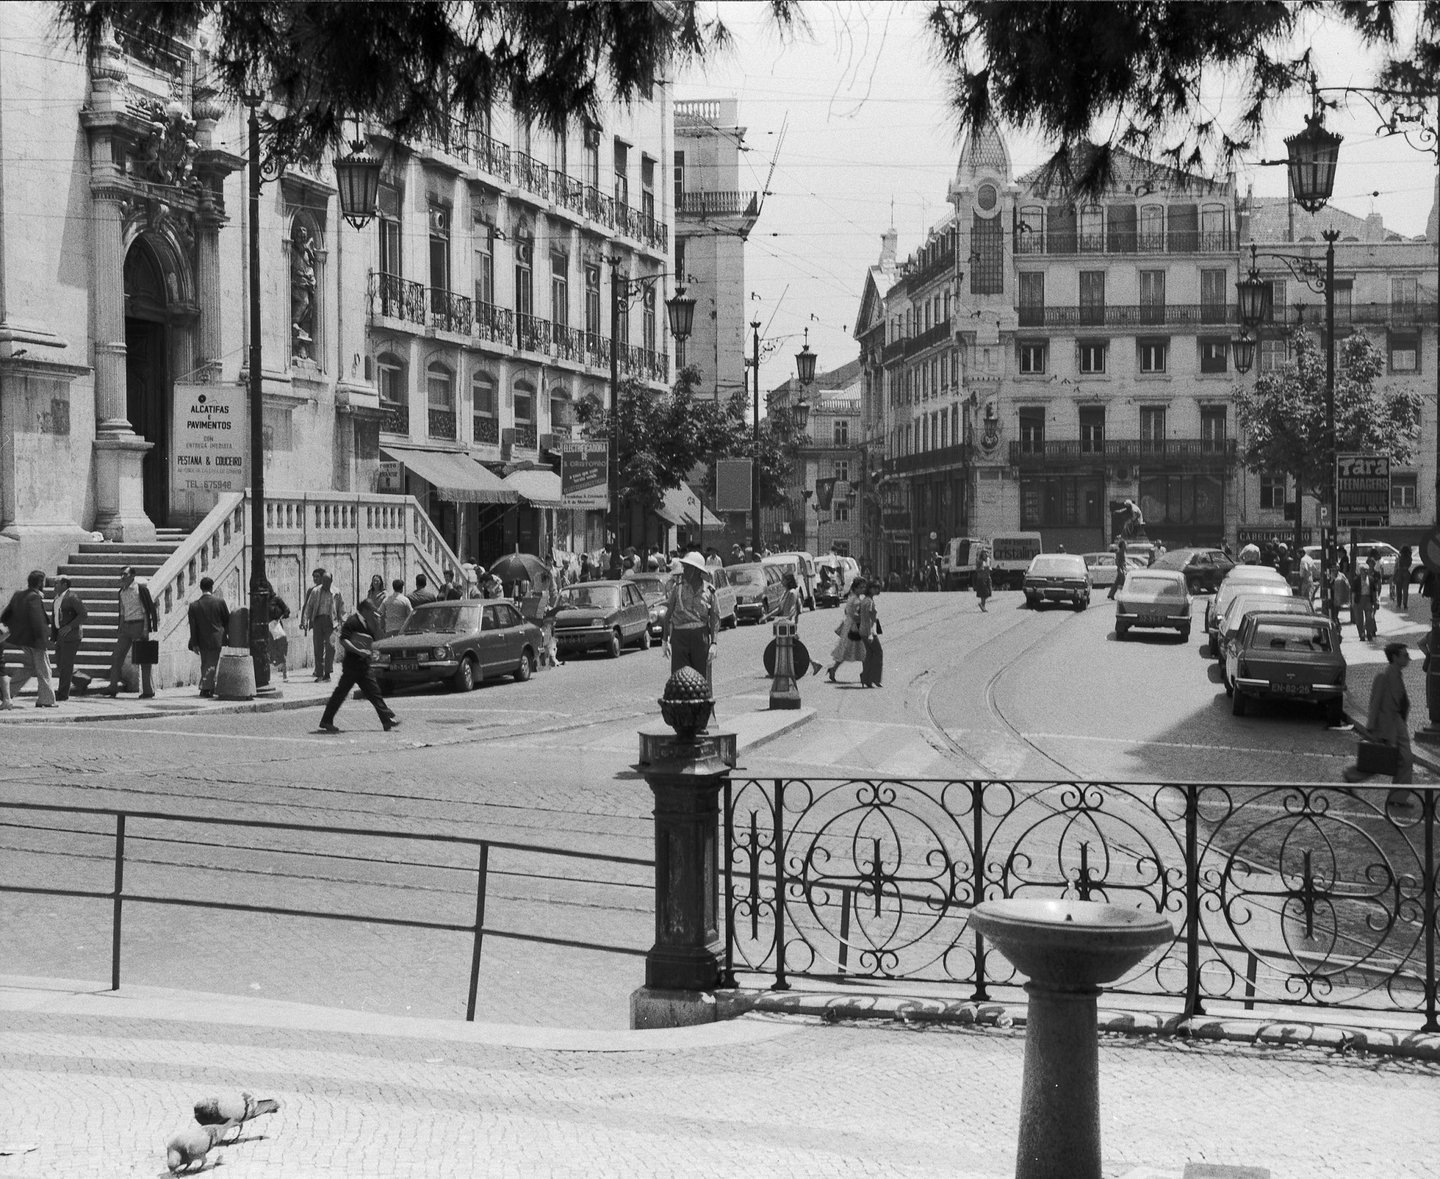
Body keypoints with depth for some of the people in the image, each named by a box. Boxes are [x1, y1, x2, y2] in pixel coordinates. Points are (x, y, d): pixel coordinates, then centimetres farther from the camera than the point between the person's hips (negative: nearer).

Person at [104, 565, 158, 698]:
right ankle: (113, 687, 3)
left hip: (139, 624, -7)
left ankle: (148, 690, 4)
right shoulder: (122, 592, 12)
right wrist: (120, 631, 15)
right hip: (126, 626, 7)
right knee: (116, 656, 0)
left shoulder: (141, 588, -8)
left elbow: (150, 608, -10)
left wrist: (146, 629, -16)